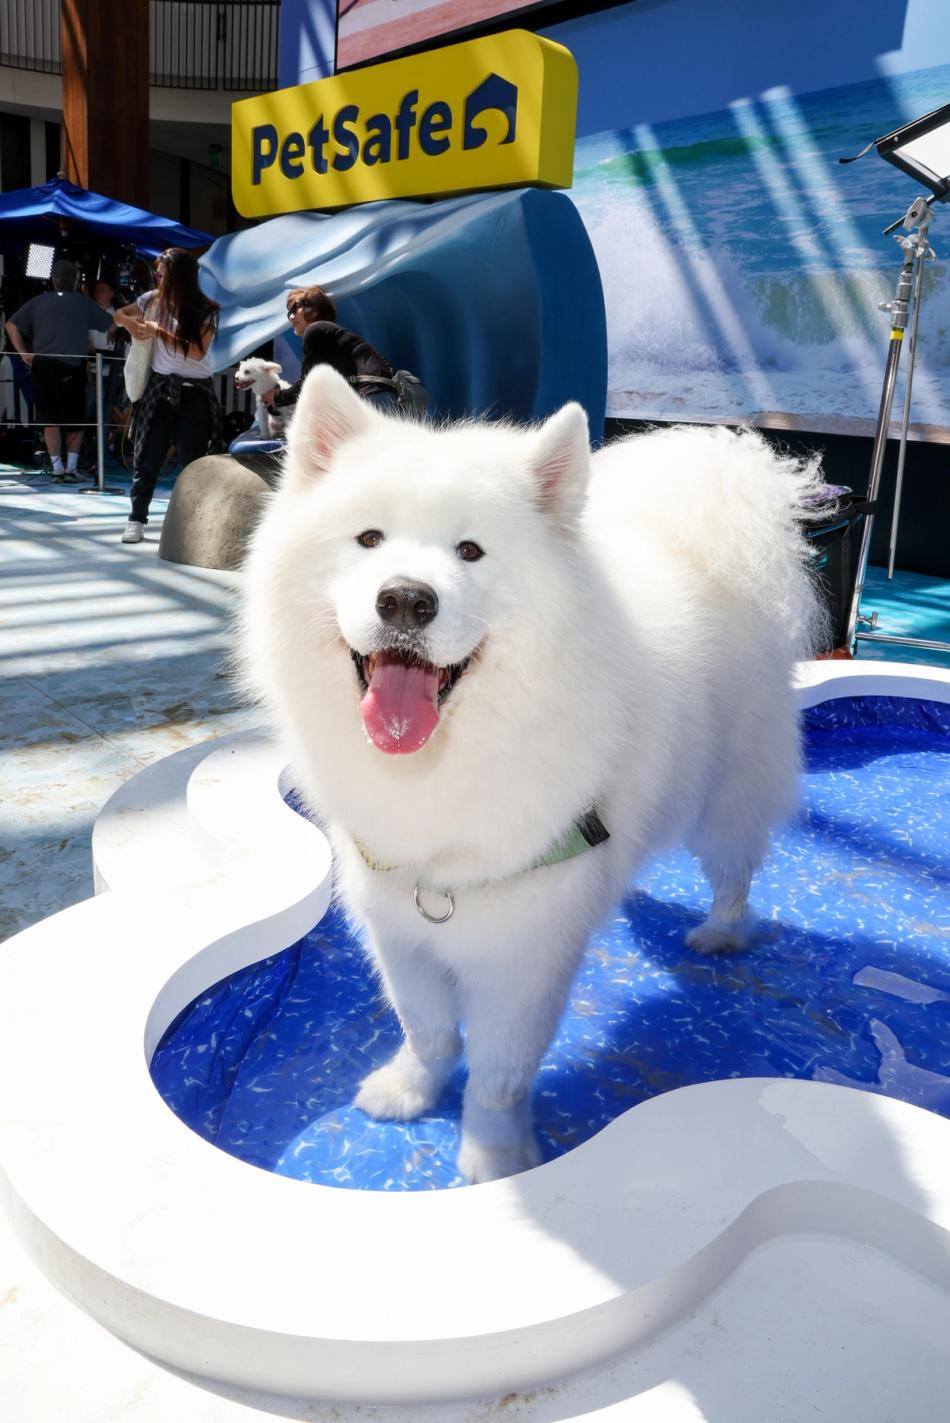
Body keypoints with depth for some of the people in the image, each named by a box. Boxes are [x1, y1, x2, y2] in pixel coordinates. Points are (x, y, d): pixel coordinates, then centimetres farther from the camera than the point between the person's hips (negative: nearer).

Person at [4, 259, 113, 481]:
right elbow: (109, 324, 12)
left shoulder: (38, 301, 12)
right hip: (72, 366, -1)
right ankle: (71, 467, 3)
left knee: (50, 418, 6)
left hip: (43, 365, 1)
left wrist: (24, 353, 9)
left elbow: (11, 325, 6)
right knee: (75, 419, 10)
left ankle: (57, 467, 1)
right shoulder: (83, 301, 8)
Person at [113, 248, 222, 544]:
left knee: (192, 461, 1)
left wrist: (159, 331, -16)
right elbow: (119, 315, 19)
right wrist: (131, 324, -5)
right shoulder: (152, 300, 4)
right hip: (160, 387, 3)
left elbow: (197, 352, -16)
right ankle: (137, 520, 9)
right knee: (147, 456, 1)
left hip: (195, 392, -3)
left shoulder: (205, 310, -5)